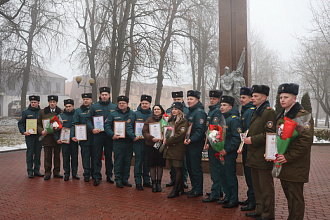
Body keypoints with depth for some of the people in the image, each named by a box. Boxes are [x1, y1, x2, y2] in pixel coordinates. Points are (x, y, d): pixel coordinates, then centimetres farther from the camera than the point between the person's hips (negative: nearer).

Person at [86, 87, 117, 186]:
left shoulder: (114, 107, 6)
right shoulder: (94, 106, 5)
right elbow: (88, 119, 5)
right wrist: (92, 129, -11)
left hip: (109, 136, 1)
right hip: (97, 135, -1)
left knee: (109, 156, 9)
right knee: (97, 156, 2)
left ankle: (109, 175, 21)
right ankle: (97, 176, 12)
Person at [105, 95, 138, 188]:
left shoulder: (132, 114, 8)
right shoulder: (113, 114, 3)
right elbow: (107, 125, 0)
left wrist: (133, 136, -2)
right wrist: (112, 134, -12)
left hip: (129, 141, 3)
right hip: (118, 141, -2)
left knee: (127, 161, 9)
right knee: (118, 161, 1)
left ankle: (125, 179, 20)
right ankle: (118, 180, 12)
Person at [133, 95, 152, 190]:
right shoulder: (135, 114, 0)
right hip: (138, 141, -3)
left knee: (147, 161, 10)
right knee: (138, 161, 0)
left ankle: (146, 180, 23)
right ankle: (138, 182, 10)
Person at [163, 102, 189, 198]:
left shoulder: (184, 121, -9)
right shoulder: (171, 120, 18)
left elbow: (179, 135, -17)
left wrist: (167, 141, -12)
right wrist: (166, 141, 3)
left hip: (178, 148, -8)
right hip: (170, 148, 8)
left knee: (178, 168, -2)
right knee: (175, 168, 13)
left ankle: (175, 190, 5)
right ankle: (181, 188, 25)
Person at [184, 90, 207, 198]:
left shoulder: (199, 112, -13)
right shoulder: (190, 112, 16)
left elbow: (200, 130, -22)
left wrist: (191, 139, -29)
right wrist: (185, 139, 11)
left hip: (196, 145, -9)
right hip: (188, 144, 10)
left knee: (196, 168, -2)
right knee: (190, 167, 16)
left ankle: (198, 190, 10)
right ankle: (194, 187, 28)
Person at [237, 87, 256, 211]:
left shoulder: (251, 111, -14)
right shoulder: (245, 111, 16)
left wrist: (242, 146, -20)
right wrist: (241, 147, 15)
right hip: (246, 148, 10)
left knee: (250, 174, -2)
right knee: (248, 173, 16)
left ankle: (253, 202, 8)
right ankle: (250, 199, 28)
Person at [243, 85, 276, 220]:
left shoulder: (269, 112, -13)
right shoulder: (256, 112, 17)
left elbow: (269, 134, -21)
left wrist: (252, 140, -19)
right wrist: (248, 138, 8)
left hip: (263, 157, -9)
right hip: (254, 156, 9)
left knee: (266, 187, 2)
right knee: (256, 186, 18)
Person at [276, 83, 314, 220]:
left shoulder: (303, 115, -12)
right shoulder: (281, 116, 14)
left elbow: (306, 141, -20)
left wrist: (288, 157, -21)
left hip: (296, 166, -8)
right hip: (283, 164, 8)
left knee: (296, 197, 1)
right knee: (289, 196, 18)